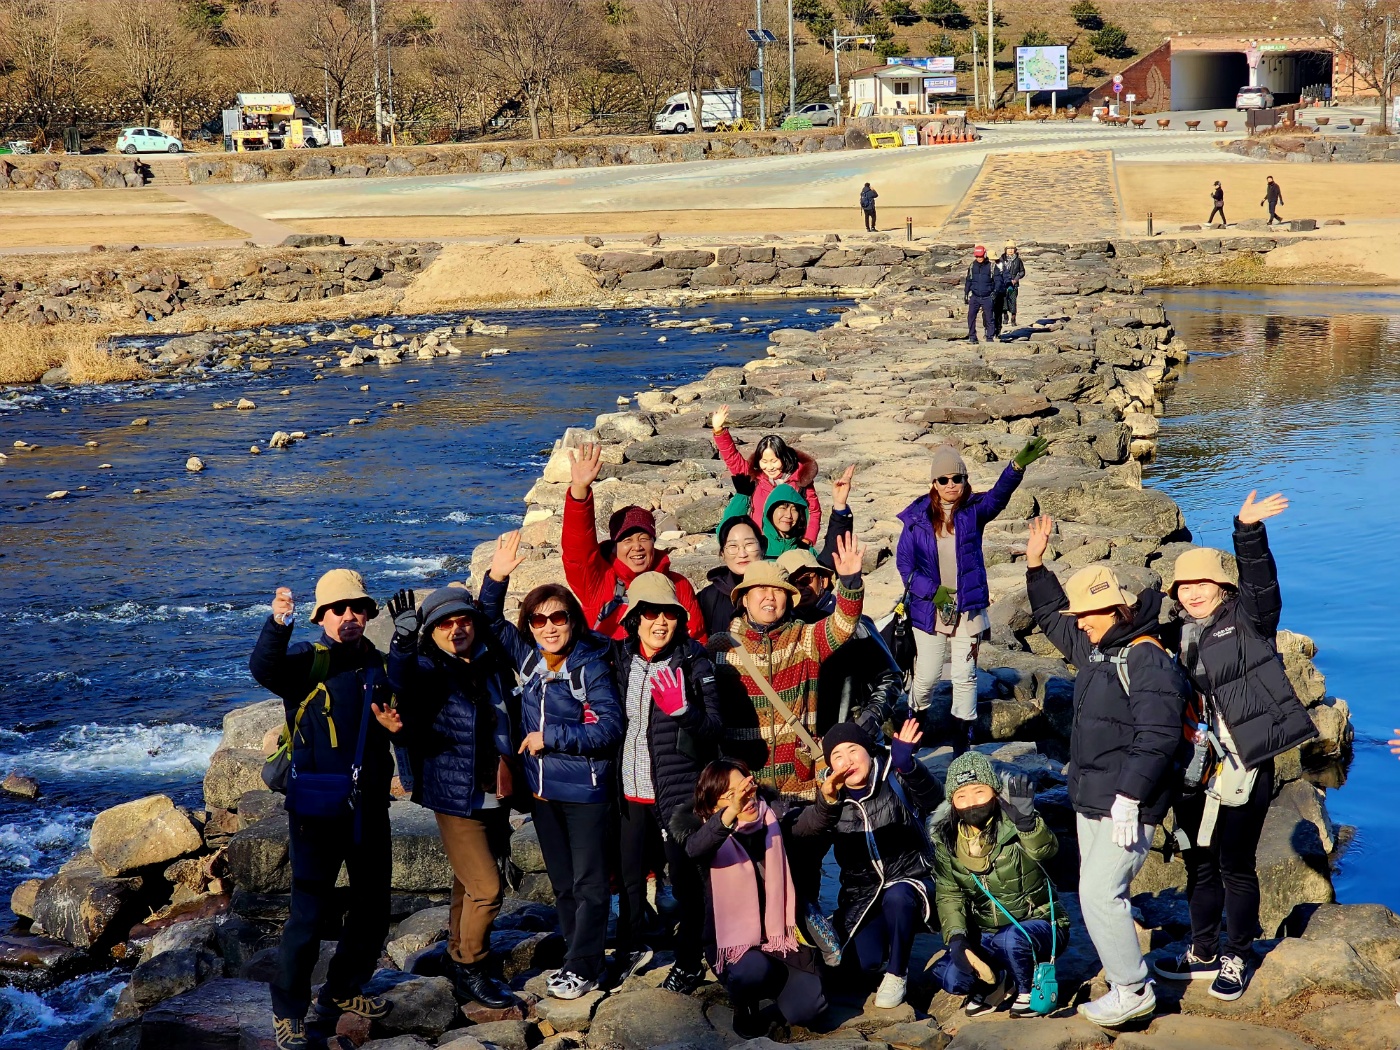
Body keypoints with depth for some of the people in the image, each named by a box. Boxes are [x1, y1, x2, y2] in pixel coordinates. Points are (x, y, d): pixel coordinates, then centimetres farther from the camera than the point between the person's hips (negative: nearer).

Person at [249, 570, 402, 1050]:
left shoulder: (379, 665, 9)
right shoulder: (306, 659, -8)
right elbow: (264, 669, -30)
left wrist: (394, 725, -1)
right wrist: (277, 624, -48)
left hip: (369, 807, 6)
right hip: (318, 808, -6)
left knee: (373, 907, 16)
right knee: (310, 912, -7)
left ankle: (342, 990, 36)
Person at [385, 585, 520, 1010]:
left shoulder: (494, 665, 6)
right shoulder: (428, 670, -11)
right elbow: (399, 686, -35)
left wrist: (507, 759, 14)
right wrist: (403, 642, -48)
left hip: (494, 798, 6)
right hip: (456, 798, -6)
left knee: (470, 882, 19)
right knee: (487, 887, -8)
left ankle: (458, 957, 35)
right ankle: (471, 972, 8)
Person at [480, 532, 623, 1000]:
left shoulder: (591, 667, -16)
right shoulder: (528, 657, 1)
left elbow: (609, 726, -21)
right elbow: (490, 621, 12)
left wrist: (549, 737, -19)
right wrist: (496, 577, -5)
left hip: (586, 791, -6)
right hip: (543, 788, 6)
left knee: (589, 883, 3)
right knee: (562, 882, 16)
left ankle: (583, 967, 10)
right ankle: (577, 954, 28)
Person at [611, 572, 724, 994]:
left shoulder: (693, 663, -10)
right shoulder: (618, 658, 3)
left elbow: (715, 729, -14)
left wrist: (681, 709, -30)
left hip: (678, 790, -5)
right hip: (629, 789, 5)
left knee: (685, 879, 4)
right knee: (630, 875, 17)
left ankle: (689, 963, 20)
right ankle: (631, 949, 36)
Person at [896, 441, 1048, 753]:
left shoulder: (974, 510, -3)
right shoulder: (918, 516, -2)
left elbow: (999, 496, -23)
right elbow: (903, 560, 0)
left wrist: (1018, 466, -43)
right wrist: (932, 590, -11)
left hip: (968, 606, 0)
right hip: (929, 607, 0)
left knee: (965, 675, 4)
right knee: (927, 674, 6)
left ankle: (962, 737, 14)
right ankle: (914, 721, 32)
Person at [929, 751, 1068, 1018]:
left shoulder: (1012, 826, -15)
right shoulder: (946, 839, -3)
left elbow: (1045, 849, -36)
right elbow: (948, 894, -1)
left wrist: (1027, 821, -56)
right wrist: (956, 936, -18)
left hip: (1036, 925, -4)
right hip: (985, 935, 4)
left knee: (1012, 938, -37)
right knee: (950, 978, -22)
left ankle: (1028, 991, -6)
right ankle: (993, 979, 12)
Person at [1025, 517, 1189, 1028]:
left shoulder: (1149, 661, -18)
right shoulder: (1095, 648, 11)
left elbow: (1156, 738, -25)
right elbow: (1051, 617, 30)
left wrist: (1129, 798, -28)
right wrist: (1036, 565, 21)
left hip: (1126, 806, -10)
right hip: (1090, 799, 10)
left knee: (1099, 894, -12)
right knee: (1100, 893, 12)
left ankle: (1133, 990, -2)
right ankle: (1124, 976, 22)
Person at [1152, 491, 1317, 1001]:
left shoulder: (1247, 619, -5)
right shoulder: (1177, 636, 10)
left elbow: (1260, 580, -24)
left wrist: (1248, 529, -39)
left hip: (1243, 766, -6)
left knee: (1235, 866, 3)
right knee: (1199, 864, 15)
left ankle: (1236, 960, 18)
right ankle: (1203, 954, 30)